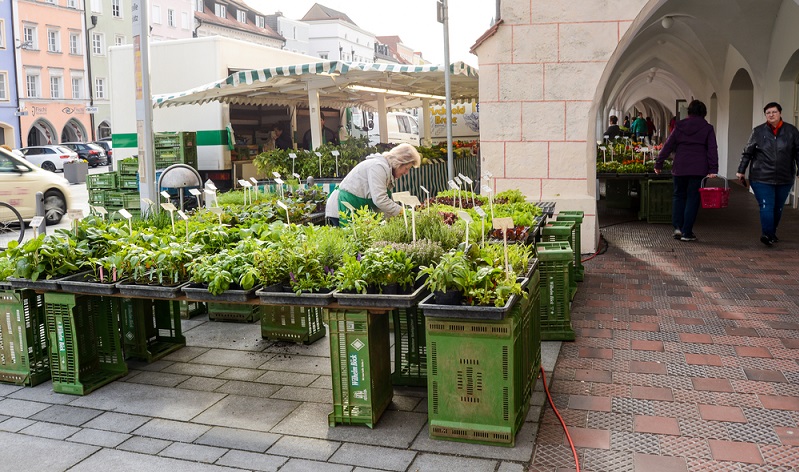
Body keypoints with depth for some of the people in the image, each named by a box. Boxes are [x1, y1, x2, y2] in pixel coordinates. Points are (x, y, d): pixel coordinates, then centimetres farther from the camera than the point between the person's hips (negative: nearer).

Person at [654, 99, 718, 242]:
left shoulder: (680, 126, 4)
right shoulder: (707, 128, 2)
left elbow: (668, 146, 3)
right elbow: (712, 150, -4)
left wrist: (658, 164, 7)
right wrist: (713, 169, -6)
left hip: (680, 168, 1)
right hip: (698, 169, -1)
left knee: (678, 196, 15)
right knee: (692, 198, 4)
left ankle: (678, 226, 3)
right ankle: (687, 232, 4)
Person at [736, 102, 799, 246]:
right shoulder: (758, 131, 2)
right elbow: (747, 153, 7)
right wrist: (741, 171, 6)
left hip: (784, 179, 2)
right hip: (762, 178, -2)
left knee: (778, 208, 12)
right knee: (766, 207, -11)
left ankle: (771, 233, 27)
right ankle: (767, 234, -12)